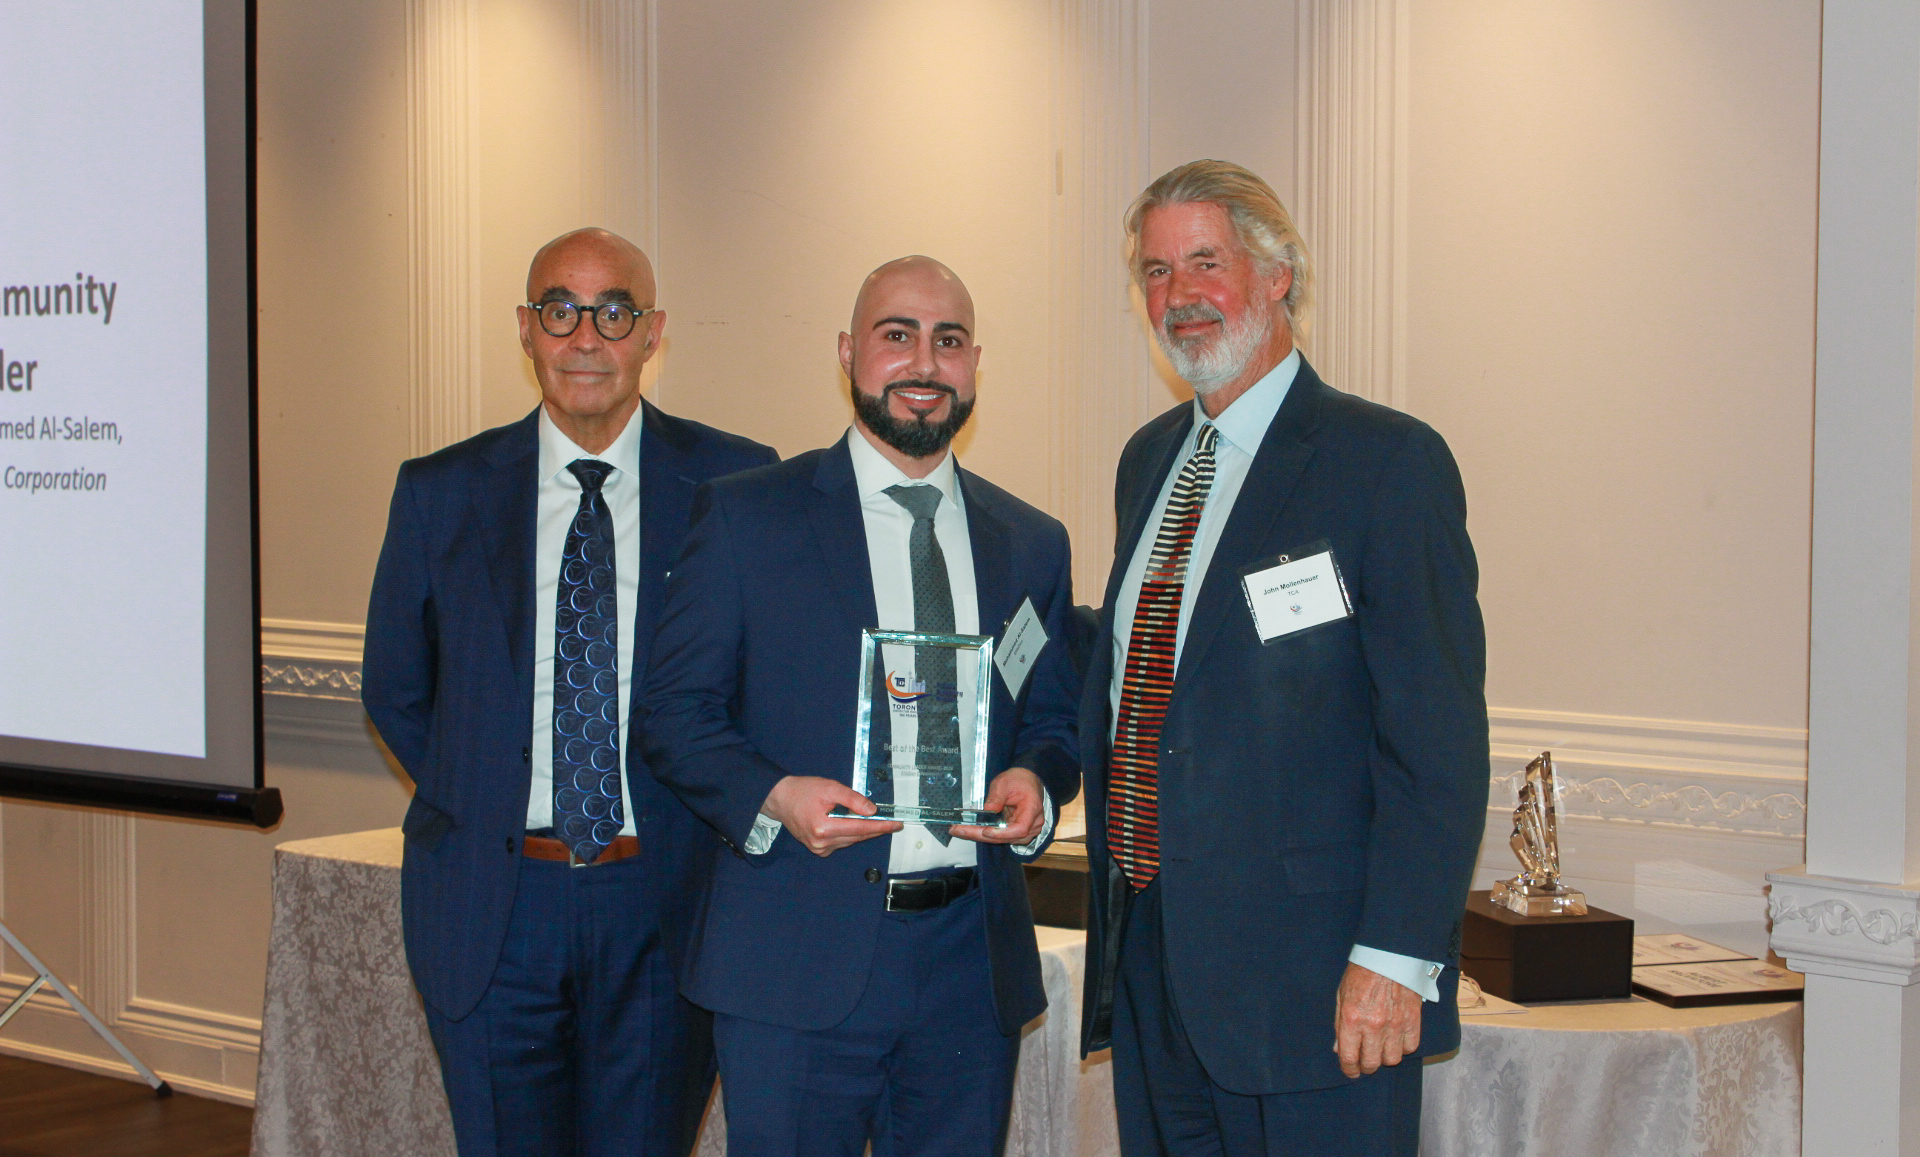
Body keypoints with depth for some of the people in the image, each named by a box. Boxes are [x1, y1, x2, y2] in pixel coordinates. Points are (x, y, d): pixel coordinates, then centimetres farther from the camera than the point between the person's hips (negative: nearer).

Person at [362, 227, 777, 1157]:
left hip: (665, 908, -1)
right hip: (491, 904, 1)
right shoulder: (439, 494, 4)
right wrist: (479, 806, 7)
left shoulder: (736, 485, -2)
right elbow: (395, 692, 14)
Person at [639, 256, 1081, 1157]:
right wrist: (771, 796, -17)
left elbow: (1056, 719, 17)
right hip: (796, 964, -3)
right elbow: (673, 709, 0)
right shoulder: (746, 516, 1)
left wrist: (1035, 781, -6)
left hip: (973, 973, 4)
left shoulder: (1032, 545, 12)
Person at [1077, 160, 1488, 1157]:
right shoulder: (1149, 461, 14)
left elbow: (1437, 739, -14)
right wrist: (1113, 903, 16)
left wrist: (1396, 959, -19)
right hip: (1147, 958, 7)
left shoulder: (1386, 461, -9)